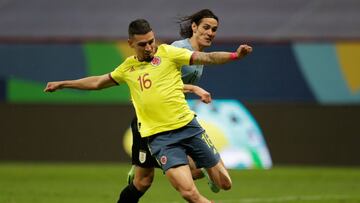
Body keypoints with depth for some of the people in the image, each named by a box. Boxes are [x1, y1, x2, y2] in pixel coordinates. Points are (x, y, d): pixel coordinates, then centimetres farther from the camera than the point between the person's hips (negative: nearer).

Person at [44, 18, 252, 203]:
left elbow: (206, 57, -9)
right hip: (159, 136, 1)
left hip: (188, 126, -1)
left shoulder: (168, 53, 2)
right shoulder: (128, 67, 13)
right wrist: (62, 84, 35)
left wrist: (234, 55, -26)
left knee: (224, 183, 3)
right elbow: (97, 82, 31)